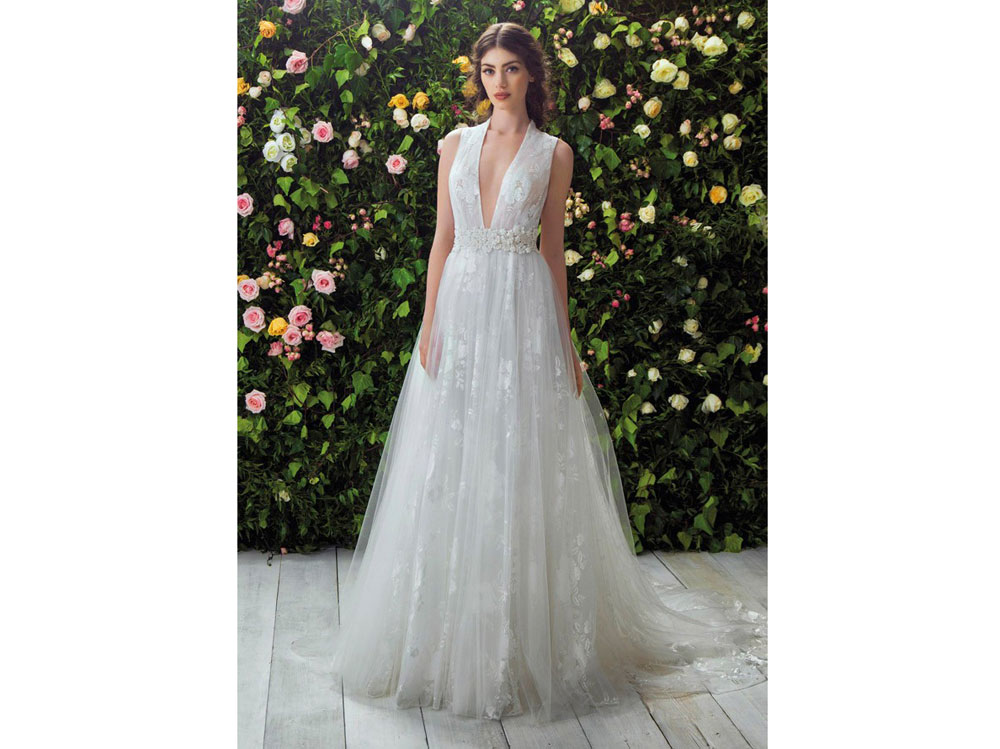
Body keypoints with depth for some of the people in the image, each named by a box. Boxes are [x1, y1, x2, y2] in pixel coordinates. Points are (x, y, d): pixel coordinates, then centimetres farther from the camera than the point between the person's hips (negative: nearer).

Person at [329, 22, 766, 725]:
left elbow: (553, 248, 6)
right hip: (461, 308, 2)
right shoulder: (458, 143, 13)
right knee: (451, 471, 3)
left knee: (522, 470, -1)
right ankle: (452, 643, 18)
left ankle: (525, 645, 13)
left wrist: (565, 342, 1)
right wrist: (429, 322, 1)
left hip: (524, 311, -2)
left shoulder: (553, 152, 7)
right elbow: (443, 238, 10)